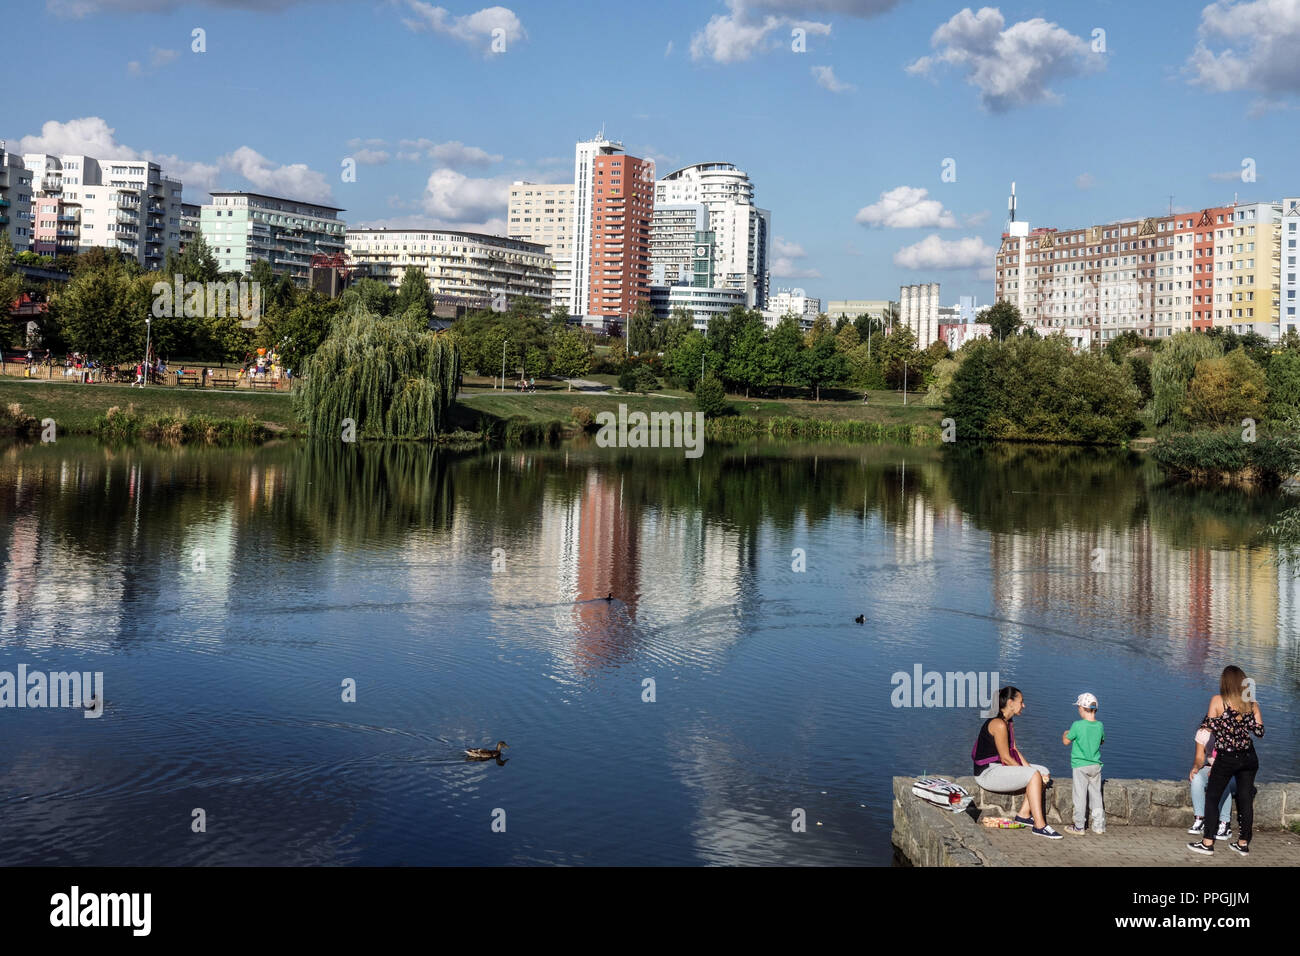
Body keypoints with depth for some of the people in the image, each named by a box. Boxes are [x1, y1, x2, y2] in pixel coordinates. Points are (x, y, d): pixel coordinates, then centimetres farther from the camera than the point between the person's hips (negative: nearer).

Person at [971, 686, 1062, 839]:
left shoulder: (1008, 723, 13)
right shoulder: (999, 724, -20)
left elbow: (1014, 750, 11)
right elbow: (1006, 758, -19)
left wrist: (1029, 768, -4)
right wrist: (1028, 771, -12)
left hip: (1000, 768, 11)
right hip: (988, 773, -11)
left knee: (1044, 773, 5)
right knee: (1034, 775, -23)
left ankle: (1024, 814, 3)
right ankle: (1039, 826, -22)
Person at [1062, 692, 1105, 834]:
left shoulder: (1077, 725, -16)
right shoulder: (1100, 726, -1)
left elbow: (1066, 742, -5)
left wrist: (1065, 735, 16)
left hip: (1080, 766, -5)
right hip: (1096, 765, 5)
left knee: (1080, 796, 2)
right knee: (1096, 795, 12)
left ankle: (1079, 826, 5)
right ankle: (1099, 825, 15)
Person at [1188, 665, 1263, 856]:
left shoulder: (1218, 701, -10)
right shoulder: (1252, 703, -1)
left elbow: (1209, 728, -9)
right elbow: (1259, 731, 1)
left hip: (1226, 758, -4)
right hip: (1249, 758, 4)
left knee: (1212, 798, 7)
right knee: (1246, 800, 12)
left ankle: (1207, 843, 8)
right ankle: (1243, 843, 19)